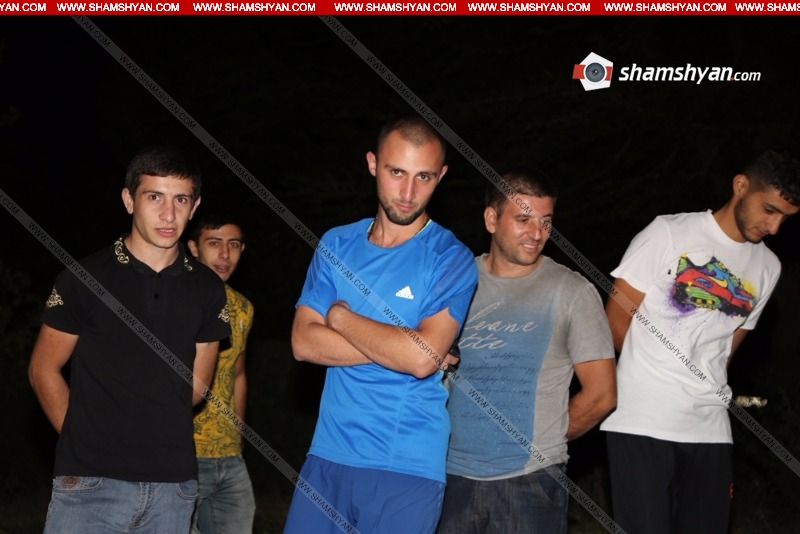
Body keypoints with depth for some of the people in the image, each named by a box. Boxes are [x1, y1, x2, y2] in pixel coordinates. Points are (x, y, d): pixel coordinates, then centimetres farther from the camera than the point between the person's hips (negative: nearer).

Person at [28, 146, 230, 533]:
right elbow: (44, 370, 4)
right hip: (90, 482, -3)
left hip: (173, 483, 3)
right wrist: (84, 440, 3)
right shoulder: (85, 278, -1)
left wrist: (152, 435, 8)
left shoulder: (206, 290, 8)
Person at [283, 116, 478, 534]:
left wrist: (341, 317, -5)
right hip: (328, 455, 4)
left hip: (407, 468, -4)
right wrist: (400, 347, -11)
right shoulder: (337, 245, 7)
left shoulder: (450, 259, -6)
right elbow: (304, 343, -2)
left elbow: (422, 357, -19)